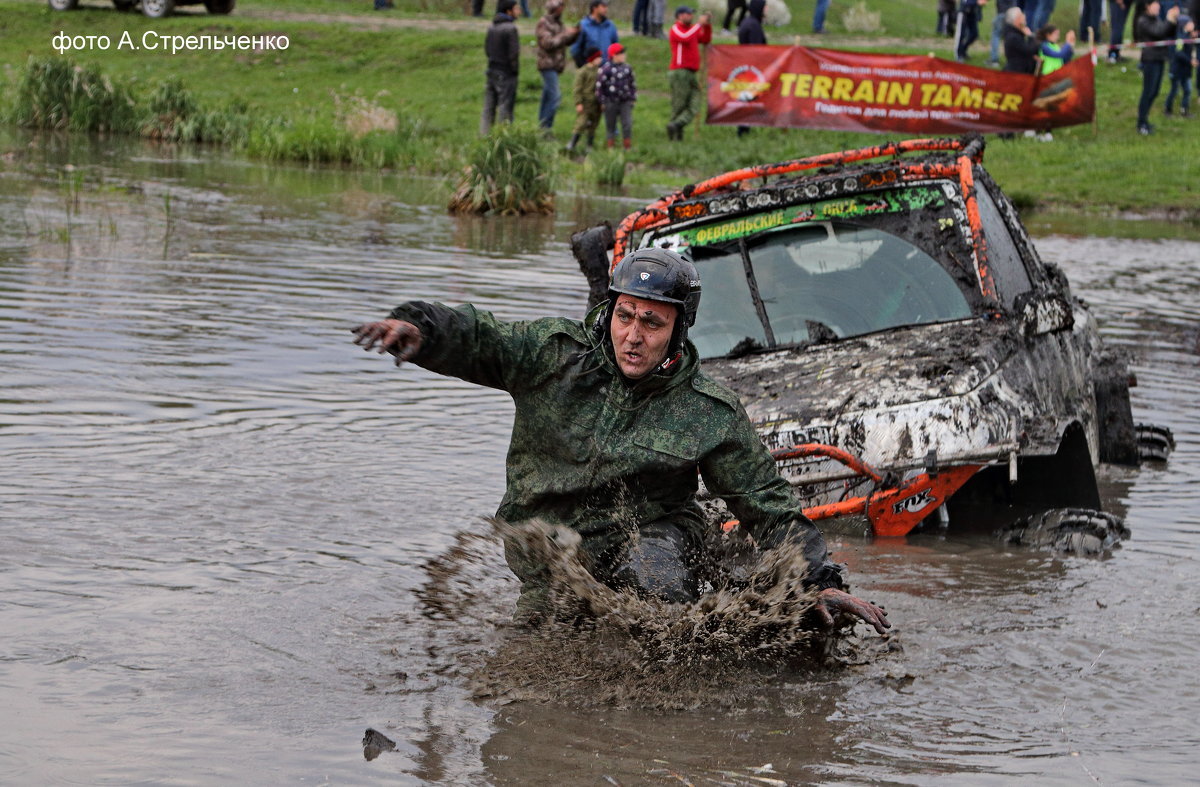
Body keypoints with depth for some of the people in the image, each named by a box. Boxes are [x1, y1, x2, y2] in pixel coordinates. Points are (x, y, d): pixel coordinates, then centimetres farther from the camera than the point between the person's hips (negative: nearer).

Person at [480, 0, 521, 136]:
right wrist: (514, 69, -3)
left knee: (489, 107, 11)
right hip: (506, 74, -7)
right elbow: (514, 53, -17)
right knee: (505, 109, -2)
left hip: (492, 70, 7)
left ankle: (484, 134, 13)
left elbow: (487, 49, 12)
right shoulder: (510, 28, -15)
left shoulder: (491, 28, 7)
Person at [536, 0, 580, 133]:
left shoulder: (558, 23, 16)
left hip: (556, 66, 9)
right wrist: (566, 34, -20)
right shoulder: (543, 23, -11)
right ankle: (546, 127, -13)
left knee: (547, 97, 10)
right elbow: (548, 43, -20)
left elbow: (567, 42, 15)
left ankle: (542, 127, 14)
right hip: (548, 65, -9)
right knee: (555, 96, -16)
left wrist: (575, 33, -4)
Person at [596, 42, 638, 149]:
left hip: (625, 103, 4)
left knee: (627, 124, -2)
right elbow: (599, 86, -8)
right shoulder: (605, 69, -10)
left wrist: (632, 98, 14)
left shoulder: (627, 68, 7)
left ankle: (628, 147, 6)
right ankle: (610, 148, 16)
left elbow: (632, 84, 17)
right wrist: (602, 101, -8)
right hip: (611, 103, -4)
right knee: (610, 125, 7)